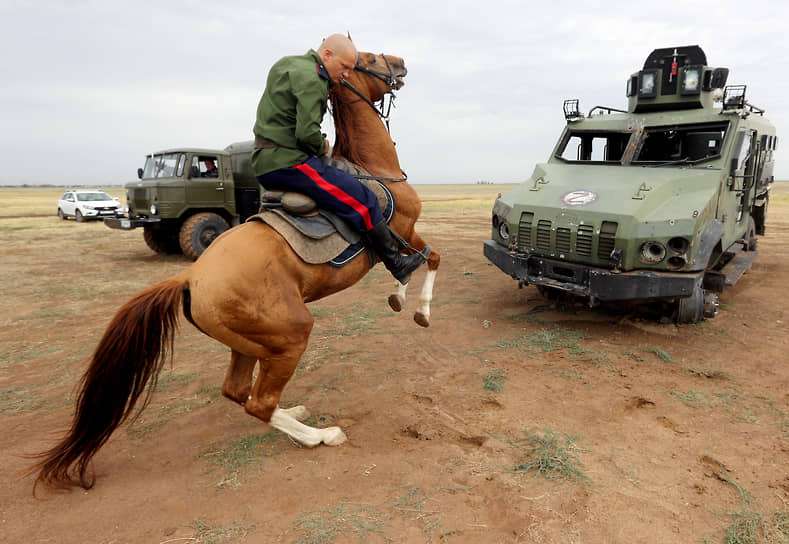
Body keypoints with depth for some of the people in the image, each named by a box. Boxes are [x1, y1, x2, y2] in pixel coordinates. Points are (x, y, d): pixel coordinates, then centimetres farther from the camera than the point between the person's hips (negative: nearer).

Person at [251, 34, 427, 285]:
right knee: (363, 199, -11)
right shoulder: (310, 79, -13)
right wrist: (322, 147, -3)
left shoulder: (286, 64, 19)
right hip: (288, 161, -10)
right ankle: (396, 263, -4)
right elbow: (307, 133, -23)